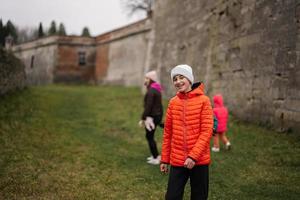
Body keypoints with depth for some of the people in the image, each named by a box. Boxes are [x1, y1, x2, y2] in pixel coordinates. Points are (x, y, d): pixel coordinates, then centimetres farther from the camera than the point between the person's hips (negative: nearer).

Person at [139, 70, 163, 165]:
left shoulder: (151, 91, -19)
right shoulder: (157, 90, 12)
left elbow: (148, 106, -22)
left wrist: (143, 118, -18)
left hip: (152, 116, -10)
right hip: (158, 115, 10)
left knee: (149, 137, -1)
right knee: (150, 136, 19)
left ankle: (156, 158, 2)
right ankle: (155, 155, 26)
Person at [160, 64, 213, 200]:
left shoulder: (203, 100, -5)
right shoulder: (173, 102, 5)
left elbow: (206, 131, -11)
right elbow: (167, 133, 9)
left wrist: (194, 156, -18)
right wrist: (165, 159, 8)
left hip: (199, 160, -2)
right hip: (177, 161, 3)